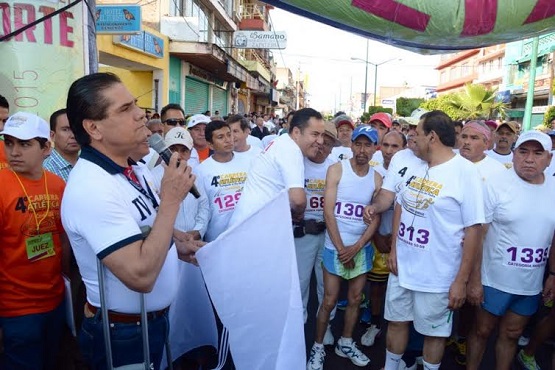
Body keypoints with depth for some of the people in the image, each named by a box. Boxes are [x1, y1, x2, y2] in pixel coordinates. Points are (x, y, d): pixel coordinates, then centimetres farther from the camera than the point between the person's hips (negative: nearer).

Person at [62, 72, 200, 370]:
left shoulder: (131, 169, 0)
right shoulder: (91, 188, -29)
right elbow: (141, 275, -35)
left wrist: (178, 244, -3)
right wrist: (171, 198, -29)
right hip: (123, 334, -8)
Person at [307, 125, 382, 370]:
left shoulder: (377, 178, 1)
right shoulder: (336, 170, -8)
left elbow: (376, 218, -1)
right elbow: (328, 212, -12)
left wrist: (356, 247, -12)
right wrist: (341, 248, -13)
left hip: (362, 248, 3)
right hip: (335, 247, -3)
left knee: (355, 299, 14)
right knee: (329, 300, 3)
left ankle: (345, 343, 33)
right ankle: (318, 346, 22)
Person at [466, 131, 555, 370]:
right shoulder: (496, 185, -14)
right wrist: (474, 279, -15)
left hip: (531, 285, 4)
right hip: (494, 280, -4)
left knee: (511, 335, 20)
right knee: (482, 331, 13)